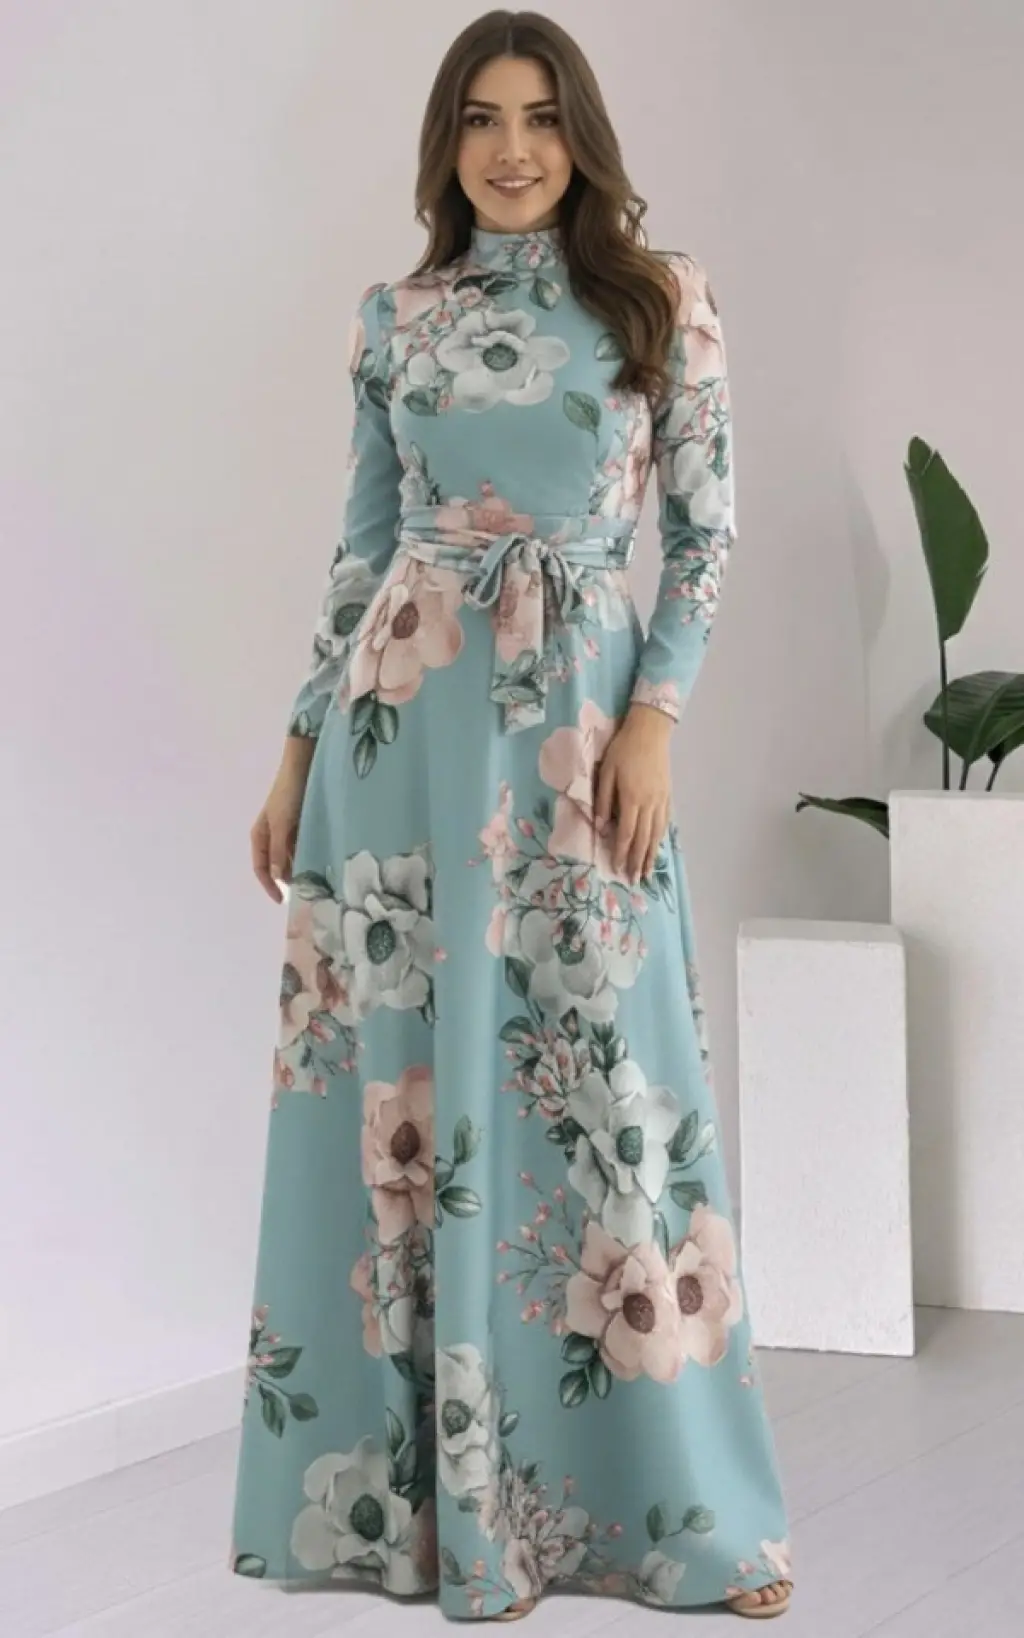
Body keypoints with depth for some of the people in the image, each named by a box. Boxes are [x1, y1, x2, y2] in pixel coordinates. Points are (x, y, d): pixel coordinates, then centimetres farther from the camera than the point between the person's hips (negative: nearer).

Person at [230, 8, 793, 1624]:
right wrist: (301, 746, 9)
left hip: (582, 722, -2)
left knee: (600, 1078, -1)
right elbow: (362, 543, 11)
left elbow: (707, 529, 2)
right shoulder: (397, 316, 9)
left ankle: (677, 1501, 14)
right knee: (401, 1076, 4)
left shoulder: (663, 299, 4)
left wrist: (654, 718, -9)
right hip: (403, 718, 2)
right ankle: (406, 1478, 18)